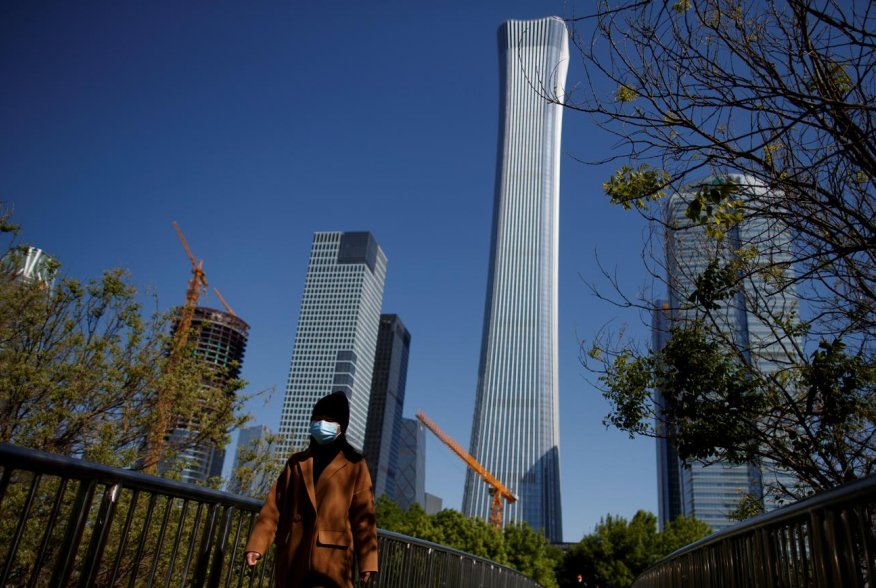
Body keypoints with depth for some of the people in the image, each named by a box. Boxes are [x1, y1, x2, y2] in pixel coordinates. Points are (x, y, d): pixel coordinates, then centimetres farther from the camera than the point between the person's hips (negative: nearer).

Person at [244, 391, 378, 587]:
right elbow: (274, 505, 11)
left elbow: (363, 515, 2)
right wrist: (257, 544, -1)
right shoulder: (296, 462, 18)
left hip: (330, 558, -4)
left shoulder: (354, 465, 7)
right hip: (292, 556, 4)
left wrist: (367, 558, -6)